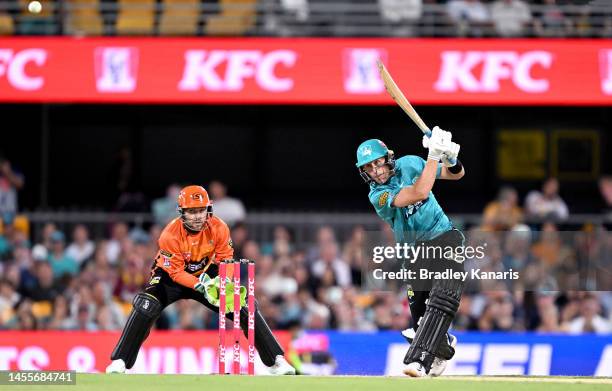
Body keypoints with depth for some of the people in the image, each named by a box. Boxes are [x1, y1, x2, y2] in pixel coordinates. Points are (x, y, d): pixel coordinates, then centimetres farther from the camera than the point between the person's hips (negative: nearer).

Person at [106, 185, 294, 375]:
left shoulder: (219, 228, -20)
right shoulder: (171, 234, -29)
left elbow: (226, 259, -13)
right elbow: (176, 273, -26)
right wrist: (200, 286, -39)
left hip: (206, 274, 3)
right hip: (171, 276, -3)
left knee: (245, 307, -7)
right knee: (145, 307, -28)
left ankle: (276, 360, 3)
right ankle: (119, 362, -23)